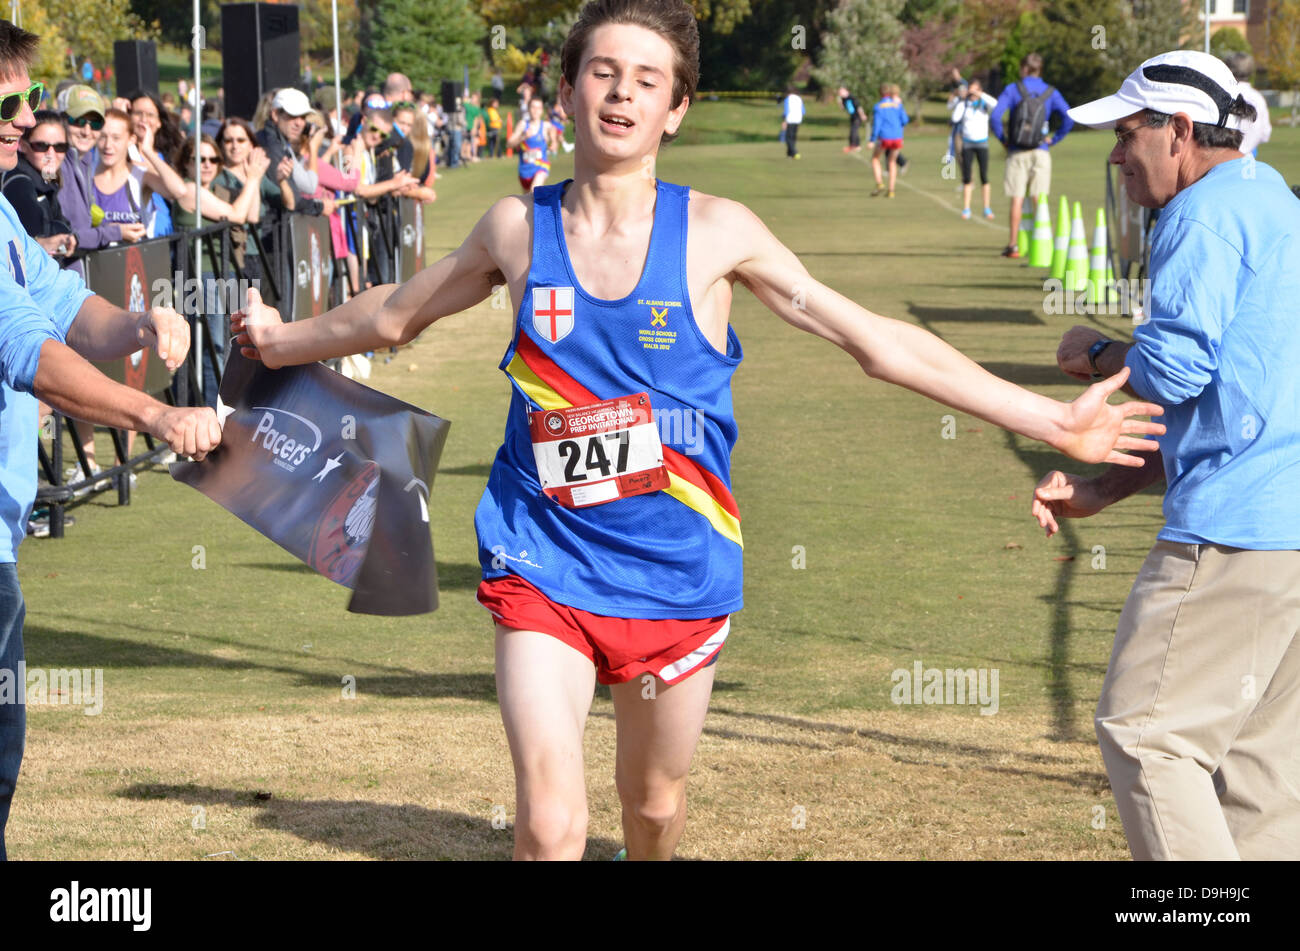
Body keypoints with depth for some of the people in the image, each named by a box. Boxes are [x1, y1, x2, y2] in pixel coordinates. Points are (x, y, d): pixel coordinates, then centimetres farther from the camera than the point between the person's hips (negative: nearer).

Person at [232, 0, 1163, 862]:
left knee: (654, 802, 17)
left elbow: (873, 338, -4)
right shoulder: (518, 227, -2)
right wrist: (281, 341, 31)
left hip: (676, 571, 0)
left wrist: (1048, 418, -7)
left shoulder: (716, 233, -7)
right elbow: (396, 314, 18)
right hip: (544, 565, 0)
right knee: (550, 823, -14)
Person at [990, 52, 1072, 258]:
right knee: (1039, 201, 2)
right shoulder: (1051, 93, 5)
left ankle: (1013, 246, 2)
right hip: (1041, 153, 1)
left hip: (1017, 154, -1)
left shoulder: (1013, 90, -1)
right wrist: (1053, 139, 2)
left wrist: (1003, 139, 0)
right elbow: (1068, 118, -7)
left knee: (1017, 201, 2)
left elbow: (995, 116, -12)